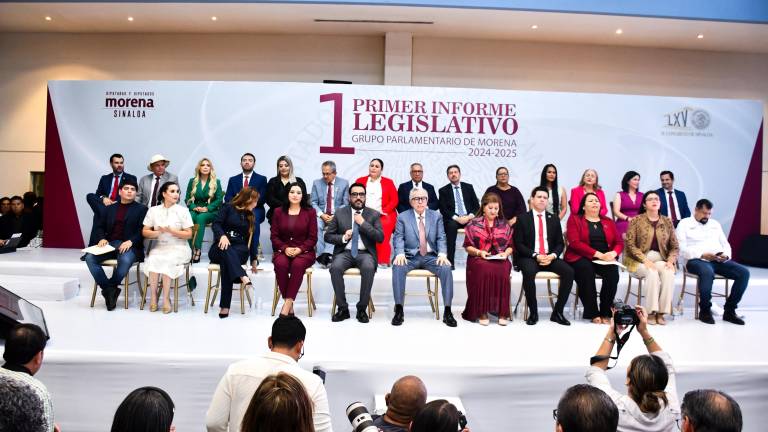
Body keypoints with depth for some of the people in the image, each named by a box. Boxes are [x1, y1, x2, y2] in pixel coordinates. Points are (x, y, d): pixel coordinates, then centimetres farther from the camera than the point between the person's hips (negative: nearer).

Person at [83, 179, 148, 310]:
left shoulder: (141, 209, 9)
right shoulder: (110, 209, 23)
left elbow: (143, 230, -2)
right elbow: (99, 226, 20)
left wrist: (130, 241, -17)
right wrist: (102, 238, -2)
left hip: (129, 245, -4)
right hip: (110, 244, 4)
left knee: (125, 260, -37)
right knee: (90, 258, -23)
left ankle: (109, 289, -14)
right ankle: (109, 289, -15)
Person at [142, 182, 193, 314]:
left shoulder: (183, 211, 2)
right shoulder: (153, 210, 9)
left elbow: (189, 234, -1)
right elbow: (145, 232, 8)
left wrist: (171, 231, -15)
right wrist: (158, 232, -13)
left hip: (178, 248, -2)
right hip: (159, 247, 2)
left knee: (167, 260, -32)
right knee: (153, 260, -30)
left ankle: (166, 298, -22)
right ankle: (153, 296, -19)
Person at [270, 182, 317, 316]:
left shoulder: (310, 212, 7)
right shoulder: (278, 212, 12)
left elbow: (312, 238, 3)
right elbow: (274, 236, 8)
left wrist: (299, 249, -13)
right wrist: (285, 248, -10)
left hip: (304, 251, -1)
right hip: (283, 250, 2)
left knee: (298, 265, -36)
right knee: (281, 264, -33)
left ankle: (287, 304, -32)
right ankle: (290, 305, -25)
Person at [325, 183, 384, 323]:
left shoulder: (374, 214, 8)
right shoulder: (340, 213, 10)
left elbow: (380, 237, -3)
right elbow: (327, 236, 9)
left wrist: (363, 223, -10)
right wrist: (343, 237, -10)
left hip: (365, 253, -1)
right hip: (344, 252, 1)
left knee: (369, 268, -34)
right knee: (335, 267, -31)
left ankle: (362, 309, -19)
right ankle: (343, 309, -17)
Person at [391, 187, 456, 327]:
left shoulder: (436, 216, 12)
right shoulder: (402, 217, 8)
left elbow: (441, 238, 6)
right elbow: (398, 238, 0)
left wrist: (442, 254, -13)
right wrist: (400, 254, -20)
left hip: (431, 256, 1)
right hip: (410, 256, -1)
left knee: (446, 268, -28)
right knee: (397, 267, -32)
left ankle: (447, 311, -20)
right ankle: (399, 309, -23)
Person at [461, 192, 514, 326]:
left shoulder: (504, 225, 16)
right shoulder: (473, 224, 10)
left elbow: (510, 246, 16)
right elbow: (468, 246, 7)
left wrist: (505, 253, -5)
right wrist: (479, 252, -11)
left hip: (500, 260, 2)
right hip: (479, 259, -1)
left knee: (502, 271, -35)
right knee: (484, 269, -37)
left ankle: (502, 312, -26)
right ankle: (482, 311, -28)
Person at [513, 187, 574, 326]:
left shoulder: (554, 219, 15)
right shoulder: (522, 219, 3)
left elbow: (560, 243, 13)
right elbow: (519, 244, -3)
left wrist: (553, 255, -9)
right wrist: (536, 256, -16)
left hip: (550, 258, 4)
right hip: (528, 258, -4)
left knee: (569, 272, -23)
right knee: (529, 272, -37)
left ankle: (557, 312, -11)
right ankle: (533, 312, -19)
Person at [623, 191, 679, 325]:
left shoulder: (667, 222, 11)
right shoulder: (637, 220, 1)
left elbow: (675, 247, 11)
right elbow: (629, 244, -6)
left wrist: (670, 260, -9)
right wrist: (645, 260, -17)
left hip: (660, 260, 3)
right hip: (639, 260, -3)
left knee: (669, 273, -29)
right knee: (652, 273, -33)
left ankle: (661, 312, -23)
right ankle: (651, 312, -24)